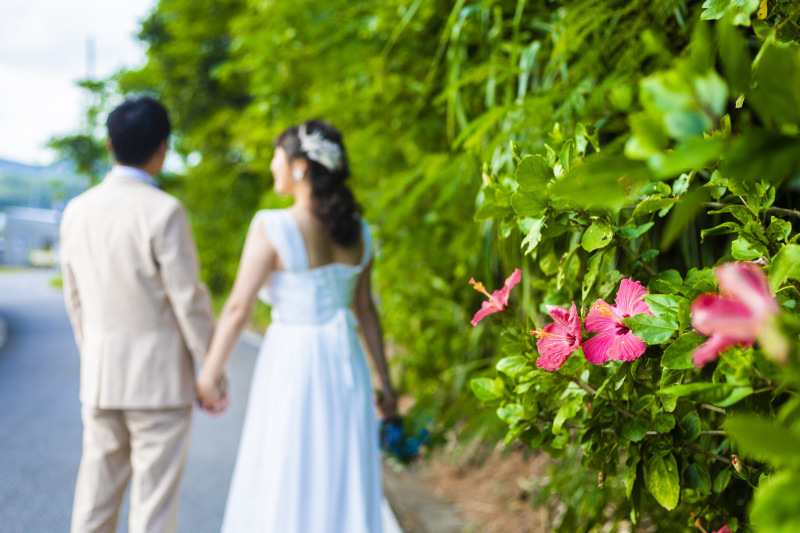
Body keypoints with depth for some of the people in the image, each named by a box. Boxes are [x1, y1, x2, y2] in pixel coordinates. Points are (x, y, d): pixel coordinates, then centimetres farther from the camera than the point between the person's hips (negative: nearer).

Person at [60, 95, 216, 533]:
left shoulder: (77, 211, 4)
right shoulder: (163, 212, -15)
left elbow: (75, 299, 12)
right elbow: (188, 300, -13)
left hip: (98, 379, 6)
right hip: (159, 378, -6)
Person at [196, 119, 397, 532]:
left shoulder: (272, 227, -12)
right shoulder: (358, 231, 4)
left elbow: (239, 308, -11)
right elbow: (365, 310, 8)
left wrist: (209, 372, 0)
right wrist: (384, 381, 15)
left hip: (292, 364, -5)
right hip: (346, 363, 5)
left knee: (283, 487, 7)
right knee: (344, 483, 14)